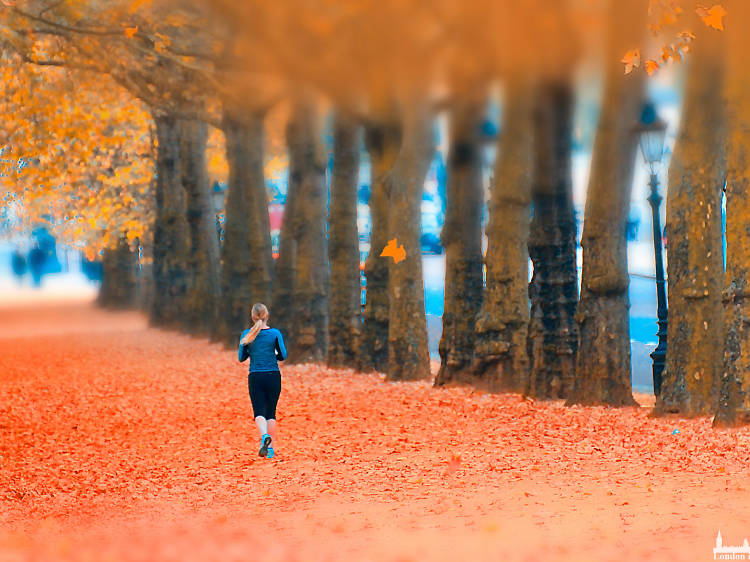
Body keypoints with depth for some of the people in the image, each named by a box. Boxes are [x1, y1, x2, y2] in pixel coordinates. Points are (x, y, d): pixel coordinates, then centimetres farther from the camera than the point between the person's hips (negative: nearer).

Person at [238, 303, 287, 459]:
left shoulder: (246, 335, -1)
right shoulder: (275, 333, -3)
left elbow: (241, 357, 4)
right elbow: (283, 356, 0)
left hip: (255, 377, 0)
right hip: (273, 376, 0)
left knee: (259, 412, -1)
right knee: (271, 413, 10)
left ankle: (264, 435, -31)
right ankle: (270, 449, 9)